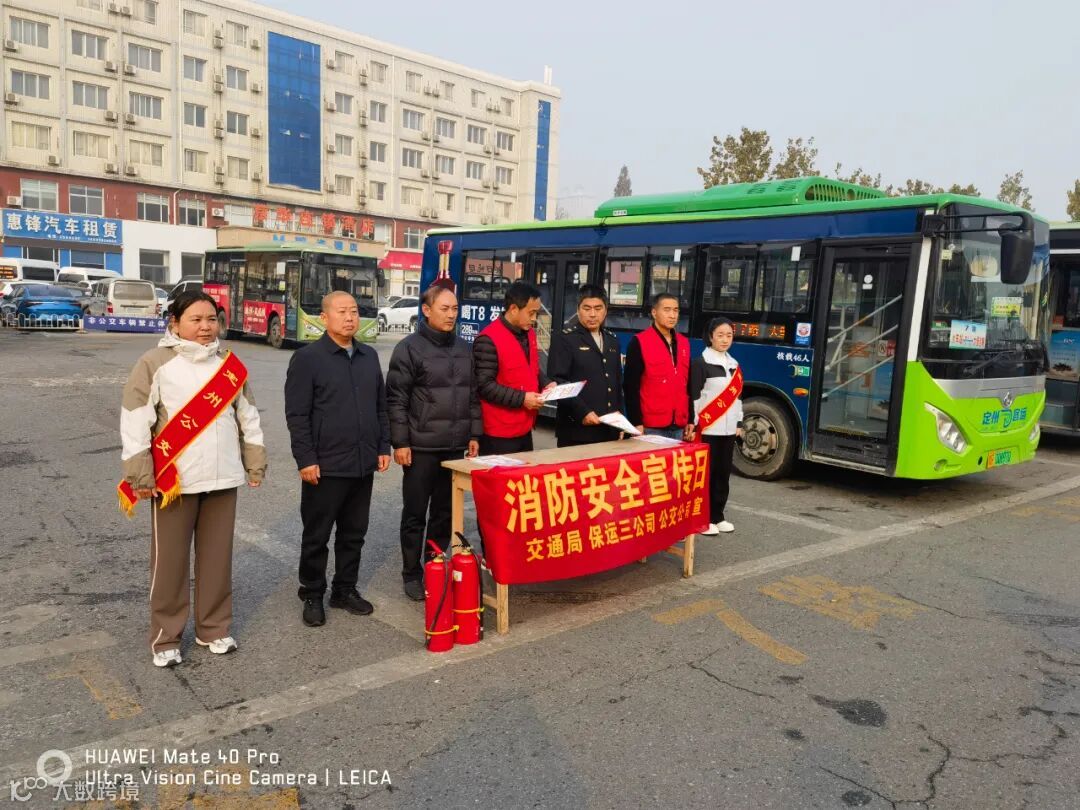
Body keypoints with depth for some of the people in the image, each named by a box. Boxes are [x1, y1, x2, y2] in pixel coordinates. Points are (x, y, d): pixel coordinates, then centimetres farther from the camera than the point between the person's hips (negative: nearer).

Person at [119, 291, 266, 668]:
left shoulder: (230, 365, 8)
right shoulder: (155, 363, -6)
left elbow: (247, 415, 13)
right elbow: (134, 420, -8)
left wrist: (255, 462, 12)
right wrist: (139, 475, -11)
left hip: (223, 477, 4)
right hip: (173, 479, -4)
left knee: (217, 555, 12)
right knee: (170, 560, 6)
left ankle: (213, 628, 27)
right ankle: (165, 638, 21)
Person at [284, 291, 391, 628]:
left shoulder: (369, 356, 11)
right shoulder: (307, 358, -7)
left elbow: (381, 406, 17)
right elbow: (297, 414, -10)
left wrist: (383, 447, 11)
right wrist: (306, 459, -14)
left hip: (363, 464, 6)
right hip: (325, 466, -5)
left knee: (354, 533, 14)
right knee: (317, 535, 6)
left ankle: (345, 589, 29)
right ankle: (312, 595, 21)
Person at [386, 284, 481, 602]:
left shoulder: (464, 348, 11)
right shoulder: (409, 348, -6)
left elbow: (473, 395, 15)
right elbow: (396, 400, -8)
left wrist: (474, 435, 11)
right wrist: (400, 443, -12)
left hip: (455, 446, 5)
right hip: (421, 447, -5)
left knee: (445, 512, 12)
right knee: (415, 514, 5)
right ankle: (412, 574, 18)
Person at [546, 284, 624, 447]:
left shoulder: (612, 340, 17)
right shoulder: (564, 339, -3)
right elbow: (557, 382, -12)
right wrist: (582, 412, -19)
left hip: (609, 430, 6)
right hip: (577, 431, -5)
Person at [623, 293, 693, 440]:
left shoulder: (684, 343, 13)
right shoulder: (639, 342, -5)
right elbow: (631, 386, -8)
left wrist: (690, 420, 14)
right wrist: (636, 422, -13)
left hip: (679, 427, 6)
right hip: (651, 427, -6)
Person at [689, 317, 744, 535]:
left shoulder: (733, 364, 14)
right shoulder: (700, 363, -7)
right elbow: (693, 396, -11)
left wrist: (739, 423, 16)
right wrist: (693, 425, -15)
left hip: (728, 429, 7)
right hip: (708, 429, -7)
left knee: (723, 473, 10)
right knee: (706, 473, -2)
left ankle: (717, 516, 20)